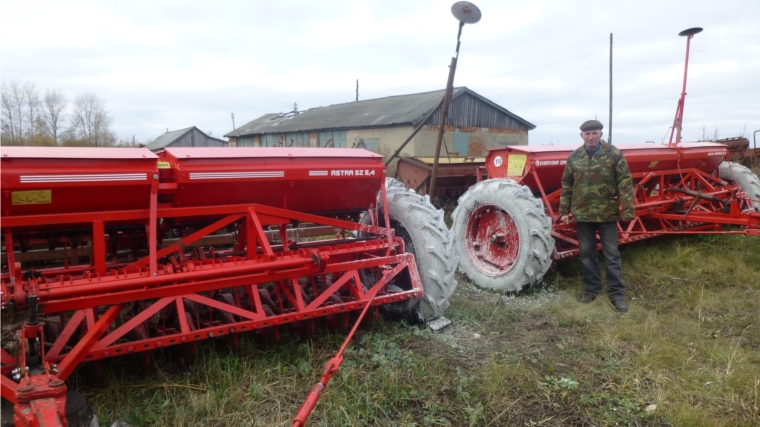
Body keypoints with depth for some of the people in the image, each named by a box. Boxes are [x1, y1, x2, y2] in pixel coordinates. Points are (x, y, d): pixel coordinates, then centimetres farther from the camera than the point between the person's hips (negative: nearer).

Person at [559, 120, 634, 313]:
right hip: (582, 214, 3)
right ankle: (592, 289, 26)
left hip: (607, 214, -3)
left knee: (611, 255, 4)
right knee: (587, 253, 12)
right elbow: (567, 186, 9)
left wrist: (627, 210, -14)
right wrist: (564, 211, 7)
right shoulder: (574, 157, 3)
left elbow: (625, 183, -8)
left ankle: (617, 293, 13)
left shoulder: (614, 154, -6)